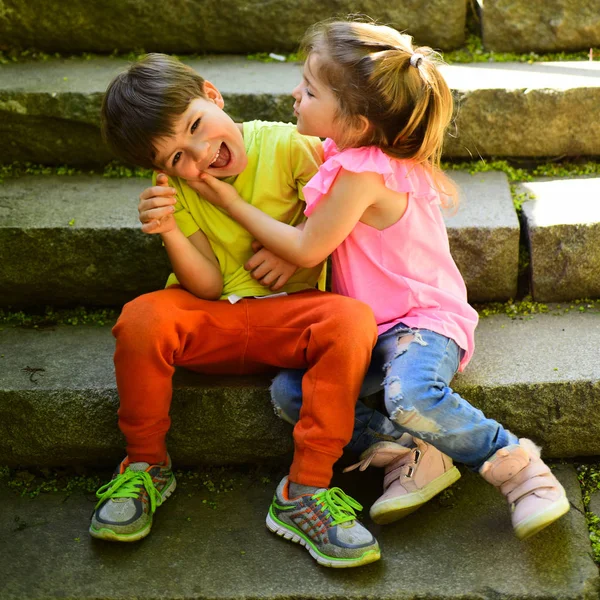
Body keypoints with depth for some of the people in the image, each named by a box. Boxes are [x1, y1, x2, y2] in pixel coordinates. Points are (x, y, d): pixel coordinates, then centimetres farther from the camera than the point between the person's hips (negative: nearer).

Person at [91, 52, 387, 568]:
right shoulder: (175, 189, -1)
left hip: (287, 312, -1)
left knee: (353, 321, -34)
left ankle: (305, 491, -25)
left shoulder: (286, 146, -9)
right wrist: (170, 232, -27)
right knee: (140, 320, -30)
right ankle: (146, 466, -5)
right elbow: (208, 286, -10)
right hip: (212, 318, 1)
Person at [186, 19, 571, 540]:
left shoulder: (363, 172, -23)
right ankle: (410, 457, -8)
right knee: (289, 391, -12)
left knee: (410, 398, -39)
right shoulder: (353, 150, 5)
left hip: (422, 319, -9)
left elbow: (308, 250, -14)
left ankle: (515, 462, -13)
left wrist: (232, 203, -6)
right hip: (368, 327, 9)